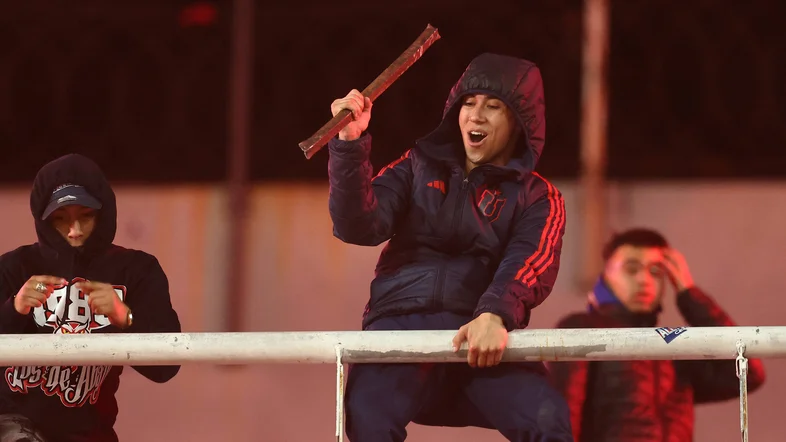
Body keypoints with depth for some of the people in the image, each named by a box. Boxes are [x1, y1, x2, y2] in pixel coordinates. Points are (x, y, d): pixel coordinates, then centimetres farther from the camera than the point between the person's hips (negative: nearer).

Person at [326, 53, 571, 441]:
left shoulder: (536, 198, 14)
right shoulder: (419, 168, 19)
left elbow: (529, 264, -7)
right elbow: (359, 226, 4)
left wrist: (494, 315, -29)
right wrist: (350, 144, -12)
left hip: (480, 340, 0)